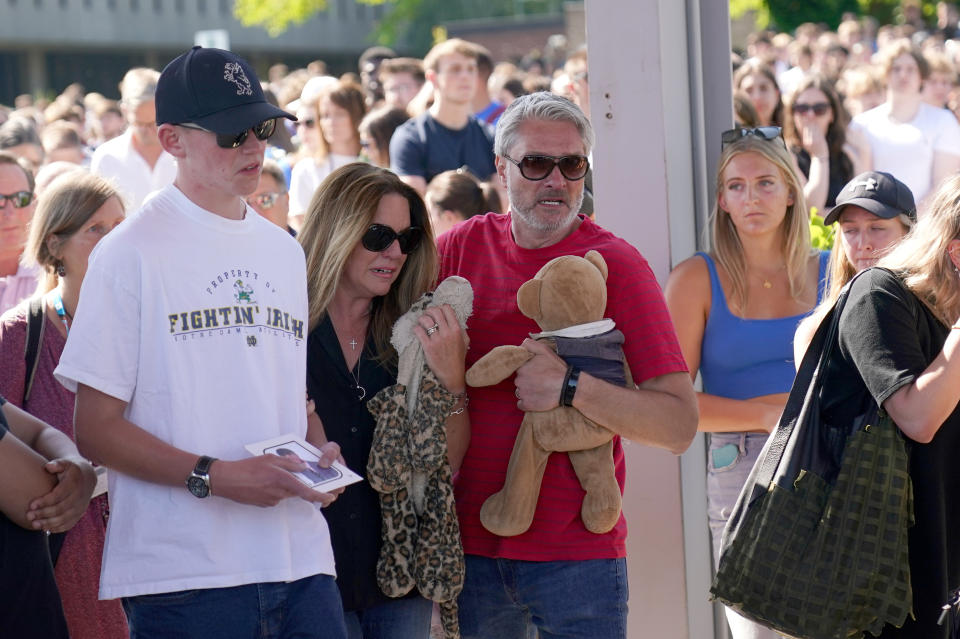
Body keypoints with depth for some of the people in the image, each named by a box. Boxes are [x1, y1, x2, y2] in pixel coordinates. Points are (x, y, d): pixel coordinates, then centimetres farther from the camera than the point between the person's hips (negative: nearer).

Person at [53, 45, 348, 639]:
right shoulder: (131, 253, -4)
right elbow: (97, 428, -8)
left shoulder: (285, 251, 16)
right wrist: (214, 476, -17)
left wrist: (318, 454, 3)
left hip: (300, 557, 5)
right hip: (185, 569, -5)